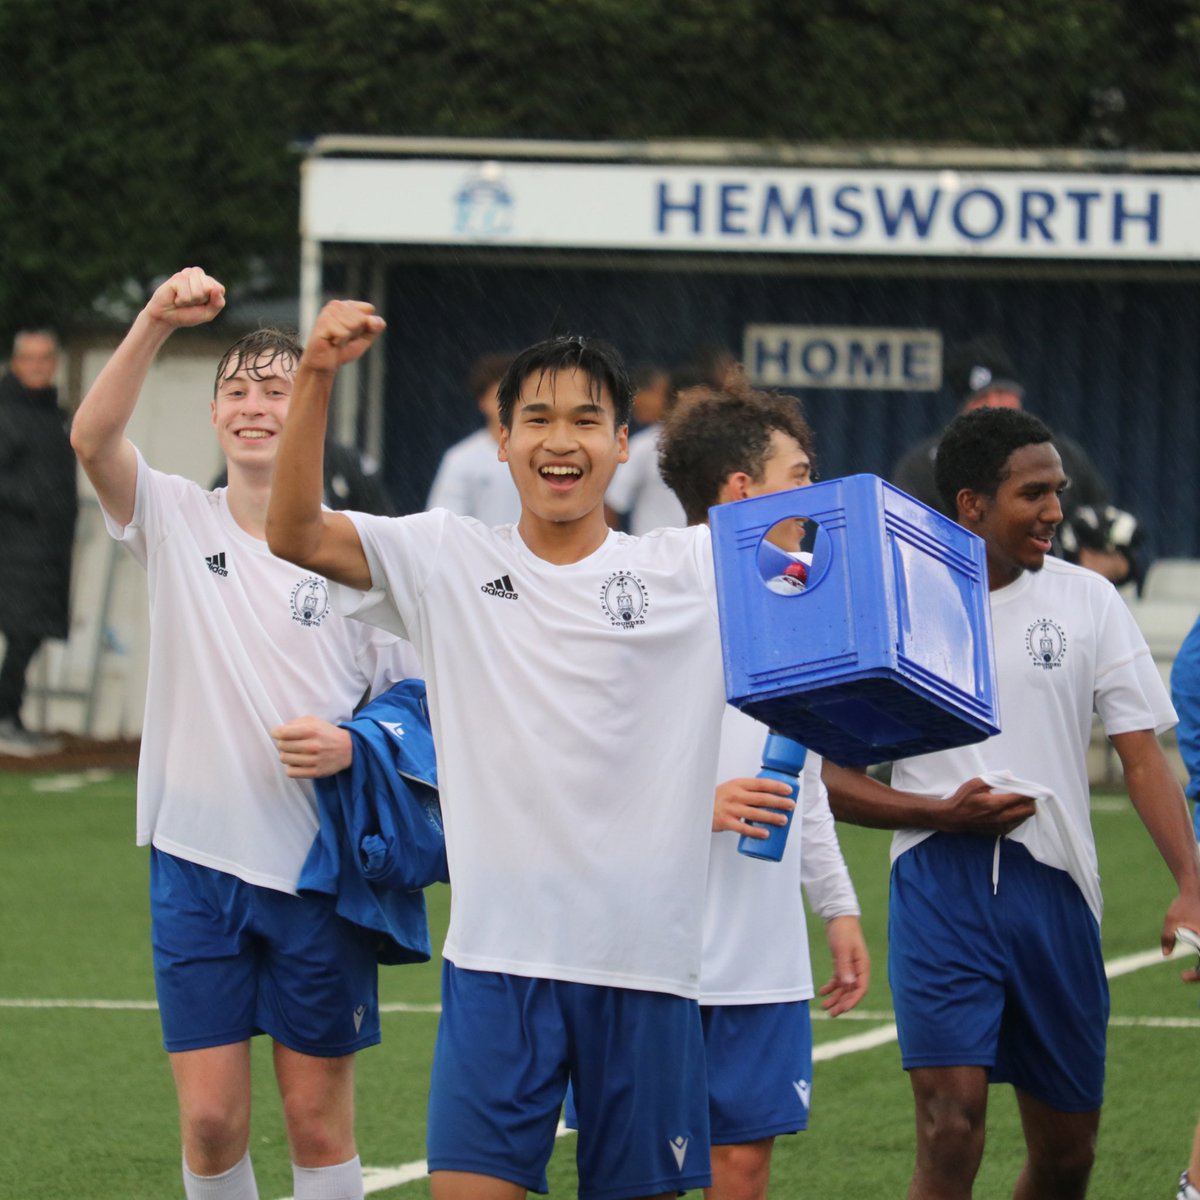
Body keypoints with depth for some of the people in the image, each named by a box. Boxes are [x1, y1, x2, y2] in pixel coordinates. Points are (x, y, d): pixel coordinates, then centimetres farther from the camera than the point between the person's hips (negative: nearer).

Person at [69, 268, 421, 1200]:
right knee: (211, 1120, 0)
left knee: (319, 1121, 4)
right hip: (197, 859, 1)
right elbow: (93, 438, -17)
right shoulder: (175, 521, 2)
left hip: (319, 869, -1)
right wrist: (156, 323, -31)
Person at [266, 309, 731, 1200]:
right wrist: (316, 378, -17)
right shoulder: (448, 559, 6)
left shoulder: (694, 571, 6)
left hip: (646, 960, 1)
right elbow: (295, 534, -5)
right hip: (499, 954, -1)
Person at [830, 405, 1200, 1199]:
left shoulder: (1087, 600, 5)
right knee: (952, 1132, -17)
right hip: (939, 887, -3)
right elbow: (827, 779, 4)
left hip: (1056, 888, 3)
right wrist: (940, 812, -13)